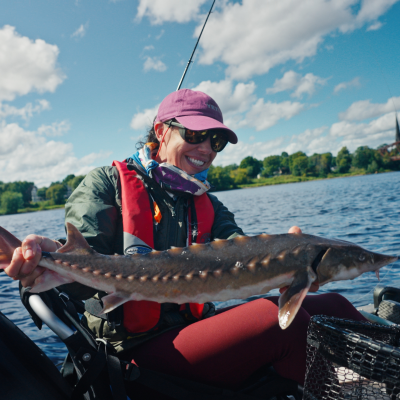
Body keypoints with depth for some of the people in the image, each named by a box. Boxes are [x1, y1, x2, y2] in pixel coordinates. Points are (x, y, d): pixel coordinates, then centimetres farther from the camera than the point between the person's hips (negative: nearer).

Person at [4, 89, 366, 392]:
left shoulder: (208, 206, 16)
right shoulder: (108, 183, 1)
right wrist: (53, 257, -36)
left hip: (195, 329, 6)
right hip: (142, 345, -6)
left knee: (330, 306, -6)